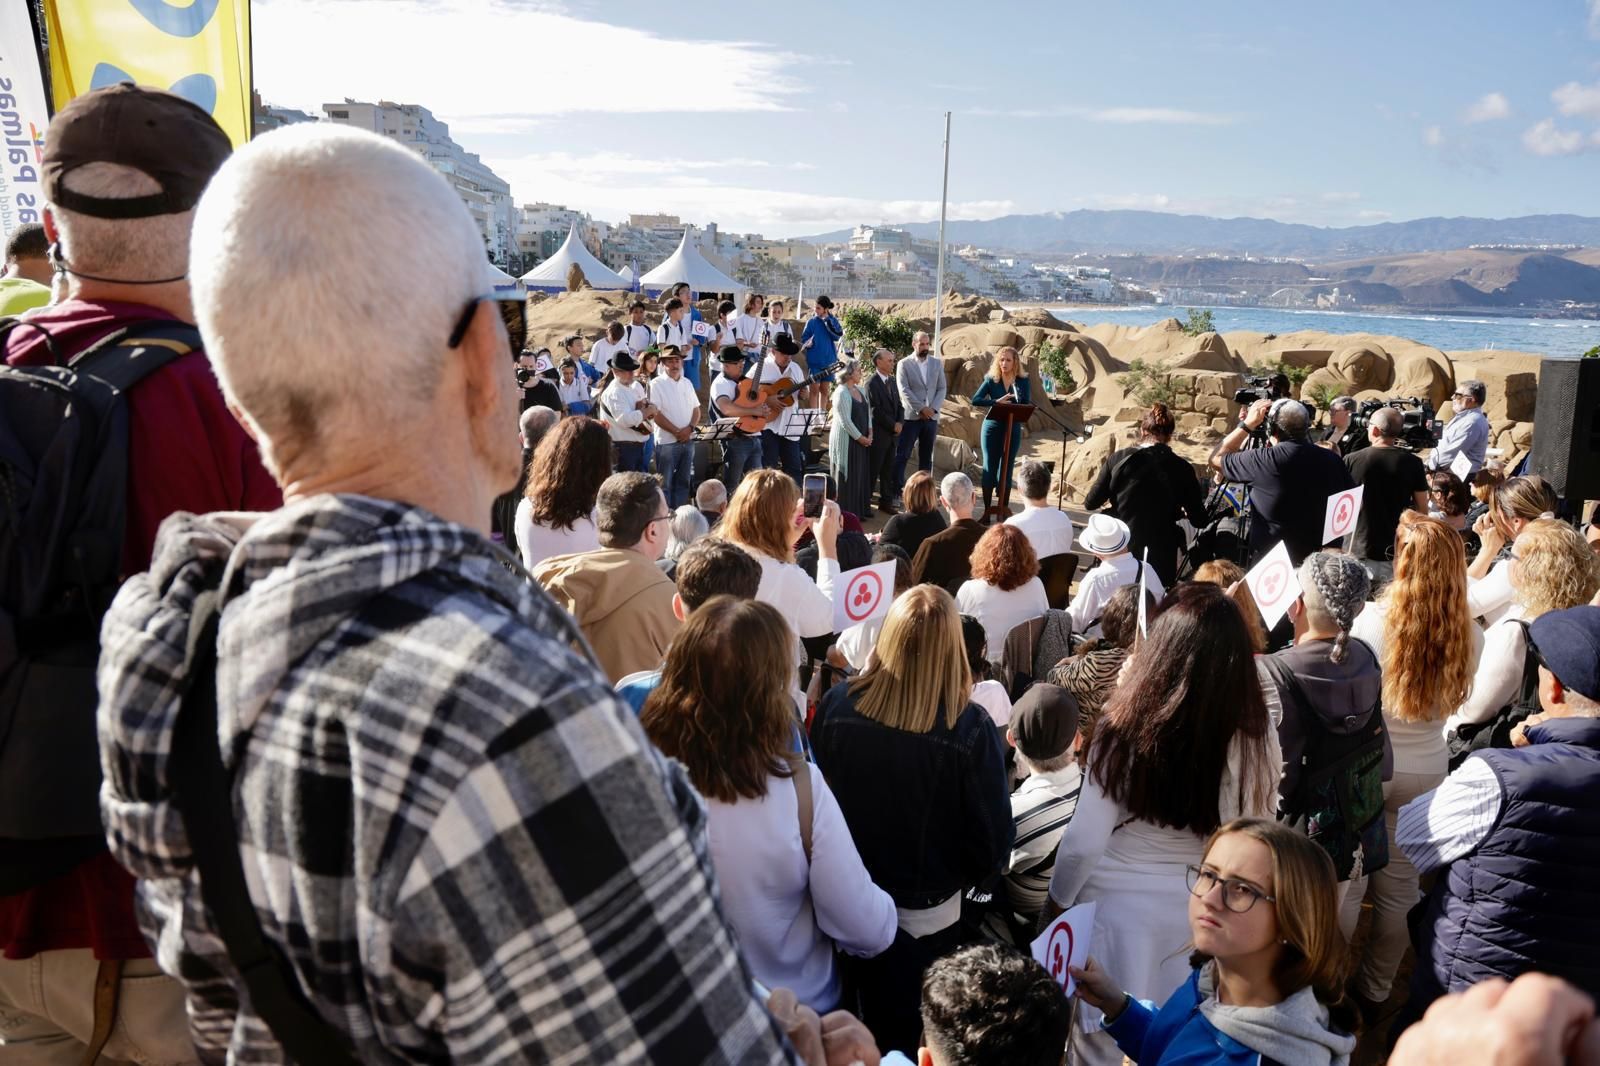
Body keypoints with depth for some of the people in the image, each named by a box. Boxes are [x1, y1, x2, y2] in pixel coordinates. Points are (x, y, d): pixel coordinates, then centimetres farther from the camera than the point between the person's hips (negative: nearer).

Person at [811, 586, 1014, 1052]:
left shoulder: (837, 704, -19)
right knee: (910, 1035, 25)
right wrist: (956, 873, 4)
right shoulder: (970, 728, -28)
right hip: (926, 913, -2)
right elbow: (994, 842, -18)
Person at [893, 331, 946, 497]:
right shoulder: (904, 364, -1)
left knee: (926, 457, 8)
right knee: (901, 455, -6)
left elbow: (942, 388, 7)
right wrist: (921, 409, -15)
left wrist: (933, 409, -8)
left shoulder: (937, 364, 11)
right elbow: (904, 390, -9)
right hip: (911, 416, -4)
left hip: (931, 417, 4)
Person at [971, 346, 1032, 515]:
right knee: (989, 468, -2)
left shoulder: (1023, 381, 1)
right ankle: (987, 511, 4)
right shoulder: (991, 380, -1)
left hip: (1013, 429, 1)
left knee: (1006, 469, 4)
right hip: (992, 427, 0)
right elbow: (975, 400, -10)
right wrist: (996, 402, -23)